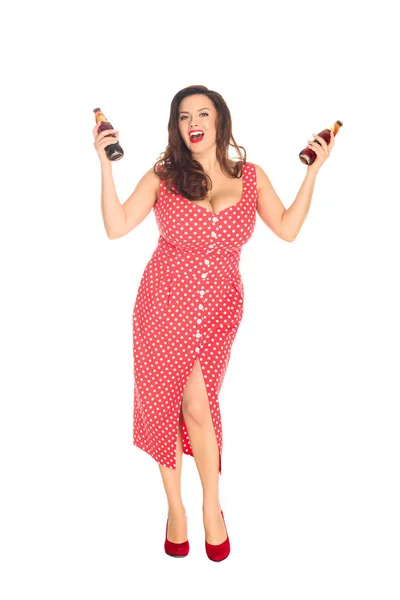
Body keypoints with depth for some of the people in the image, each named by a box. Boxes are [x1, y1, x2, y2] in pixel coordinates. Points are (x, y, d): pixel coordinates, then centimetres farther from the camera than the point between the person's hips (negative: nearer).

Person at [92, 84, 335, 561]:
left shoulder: (251, 177, 6)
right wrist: (105, 163, -10)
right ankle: (175, 509, 24)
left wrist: (314, 170, 2)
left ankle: (211, 508, 21)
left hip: (218, 308, 0)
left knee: (198, 406, -4)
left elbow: (288, 229, 2)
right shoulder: (162, 177, 0)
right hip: (165, 303, 0)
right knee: (165, 402, 5)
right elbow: (116, 227, -7)